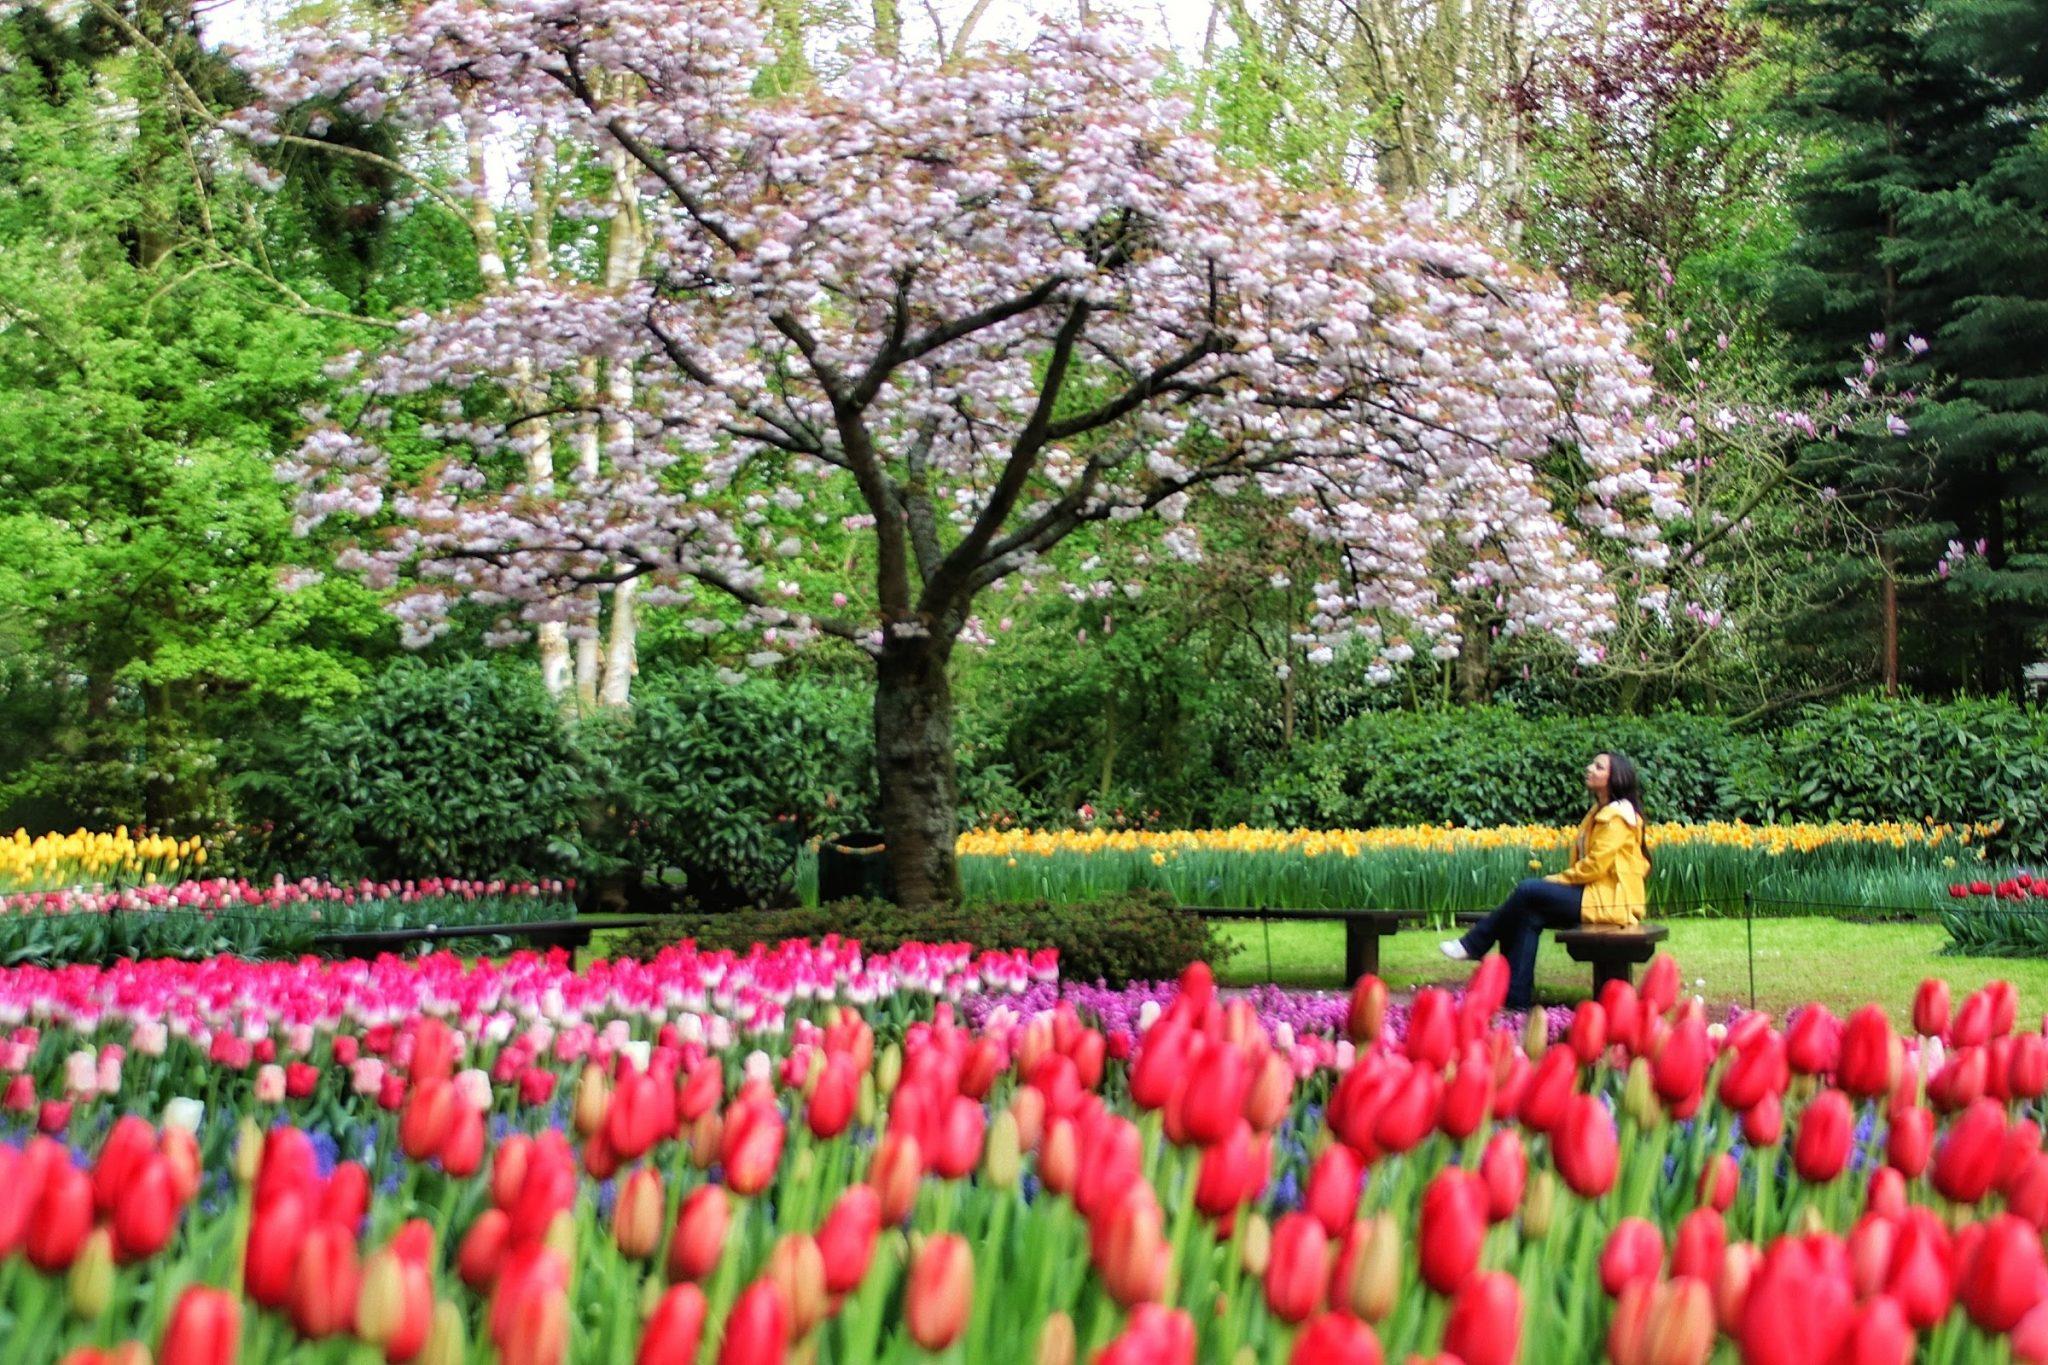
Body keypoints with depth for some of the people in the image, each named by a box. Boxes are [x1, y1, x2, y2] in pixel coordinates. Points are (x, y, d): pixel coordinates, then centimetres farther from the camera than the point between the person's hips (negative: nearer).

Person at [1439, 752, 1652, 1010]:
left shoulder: (1617, 814, -12)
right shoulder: (1600, 812, 20)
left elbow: (1596, 865, -18)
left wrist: (1557, 880, -8)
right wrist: (1560, 881, 2)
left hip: (1610, 900, -9)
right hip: (1594, 892, 9)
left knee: (1529, 891, -18)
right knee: (1530, 916, -10)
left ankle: (1472, 946, -6)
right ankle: (1516, 997, -15)